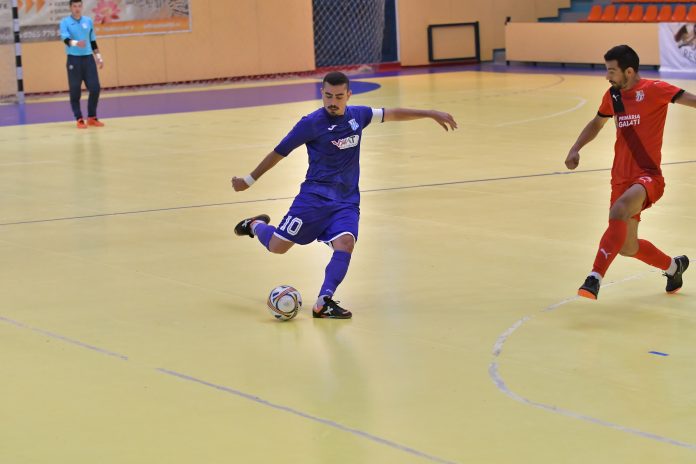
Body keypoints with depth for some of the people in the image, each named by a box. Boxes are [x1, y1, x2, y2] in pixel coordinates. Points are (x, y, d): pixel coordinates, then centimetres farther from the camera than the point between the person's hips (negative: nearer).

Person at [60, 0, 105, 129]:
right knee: (75, 91, -3)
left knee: (95, 88, -2)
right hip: (74, 59, -4)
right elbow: (65, 38, -19)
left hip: (88, 57, 4)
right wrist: (75, 43, -38)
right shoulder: (65, 22, -3)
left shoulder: (88, 21, 10)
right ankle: (79, 119, 6)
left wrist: (98, 55, 17)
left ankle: (92, 118, 12)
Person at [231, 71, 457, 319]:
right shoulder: (311, 123, -8)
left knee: (345, 243, -23)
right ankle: (255, 225, 30)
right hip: (315, 196, -3)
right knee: (277, 246, -5)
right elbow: (279, 152, 0)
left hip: (347, 201, 3)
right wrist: (249, 180, 7)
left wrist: (431, 113, 19)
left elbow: (392, 113, 20)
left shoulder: (357, 115, 6)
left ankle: (323, 303, -26)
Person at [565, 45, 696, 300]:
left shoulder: (654, 90, -10)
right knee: (628, 247, 12)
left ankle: (595, 278, -39)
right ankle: (673, 266, 40)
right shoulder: (613, 95, 10)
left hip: (648, 176, -7)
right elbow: (596, 124, 28)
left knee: (619, 211, -36)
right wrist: (575, 149, 14)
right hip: (621, 178, 7)